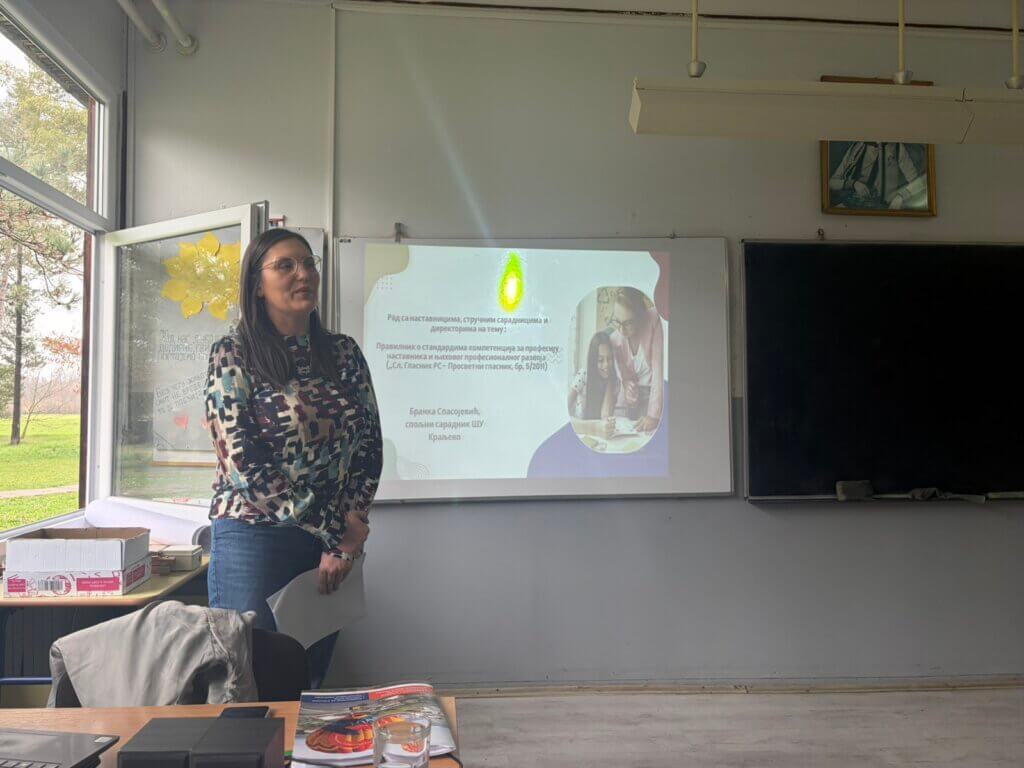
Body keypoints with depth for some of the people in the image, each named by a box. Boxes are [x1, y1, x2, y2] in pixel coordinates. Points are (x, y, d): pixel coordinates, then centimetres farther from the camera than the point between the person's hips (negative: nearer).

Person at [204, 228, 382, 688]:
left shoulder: (344, 352, 8)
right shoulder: (233, 355, -5)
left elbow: (369, 444, 6)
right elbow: (244, 462, -13)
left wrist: (349, 534, -7)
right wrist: (334, 530, -14)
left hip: (334, 543, 4)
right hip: (255, 538, -4)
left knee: (311, 684, 14)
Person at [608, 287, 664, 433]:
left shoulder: (653, 319, -24)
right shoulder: (614, 337, -12)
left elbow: (658, 367, -26)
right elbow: (623, 373, -2)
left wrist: (653, 415, -30)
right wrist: (627, 384, -29)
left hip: (655, 390, -3)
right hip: (634, 389, 4)